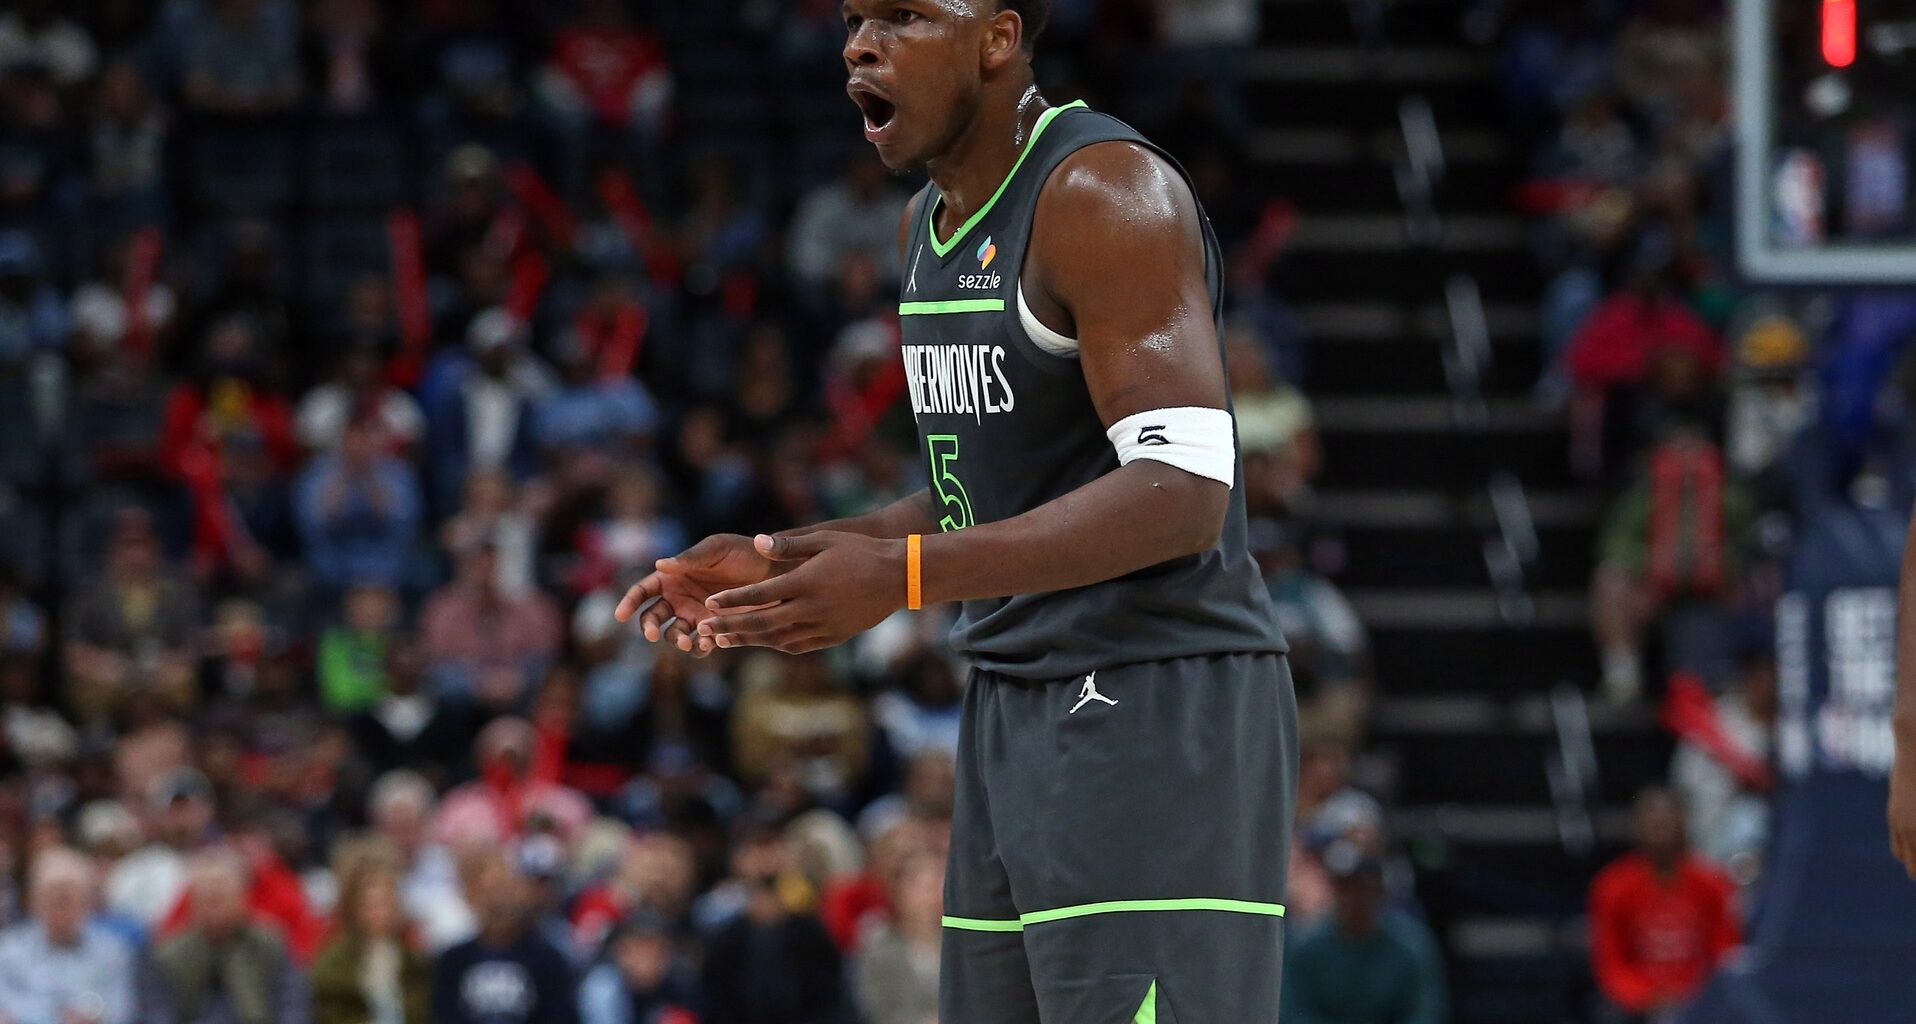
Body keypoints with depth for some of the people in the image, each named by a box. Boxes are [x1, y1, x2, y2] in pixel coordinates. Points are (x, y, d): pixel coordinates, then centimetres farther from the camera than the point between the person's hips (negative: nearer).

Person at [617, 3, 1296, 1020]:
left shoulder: (1104, 192, -15)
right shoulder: (931, 222, 15)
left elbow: (1181, 494, -23)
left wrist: (900, 576, -28)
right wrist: (776, 566, 10)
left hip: (1154, 707, -9)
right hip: (1013, 709, 9)